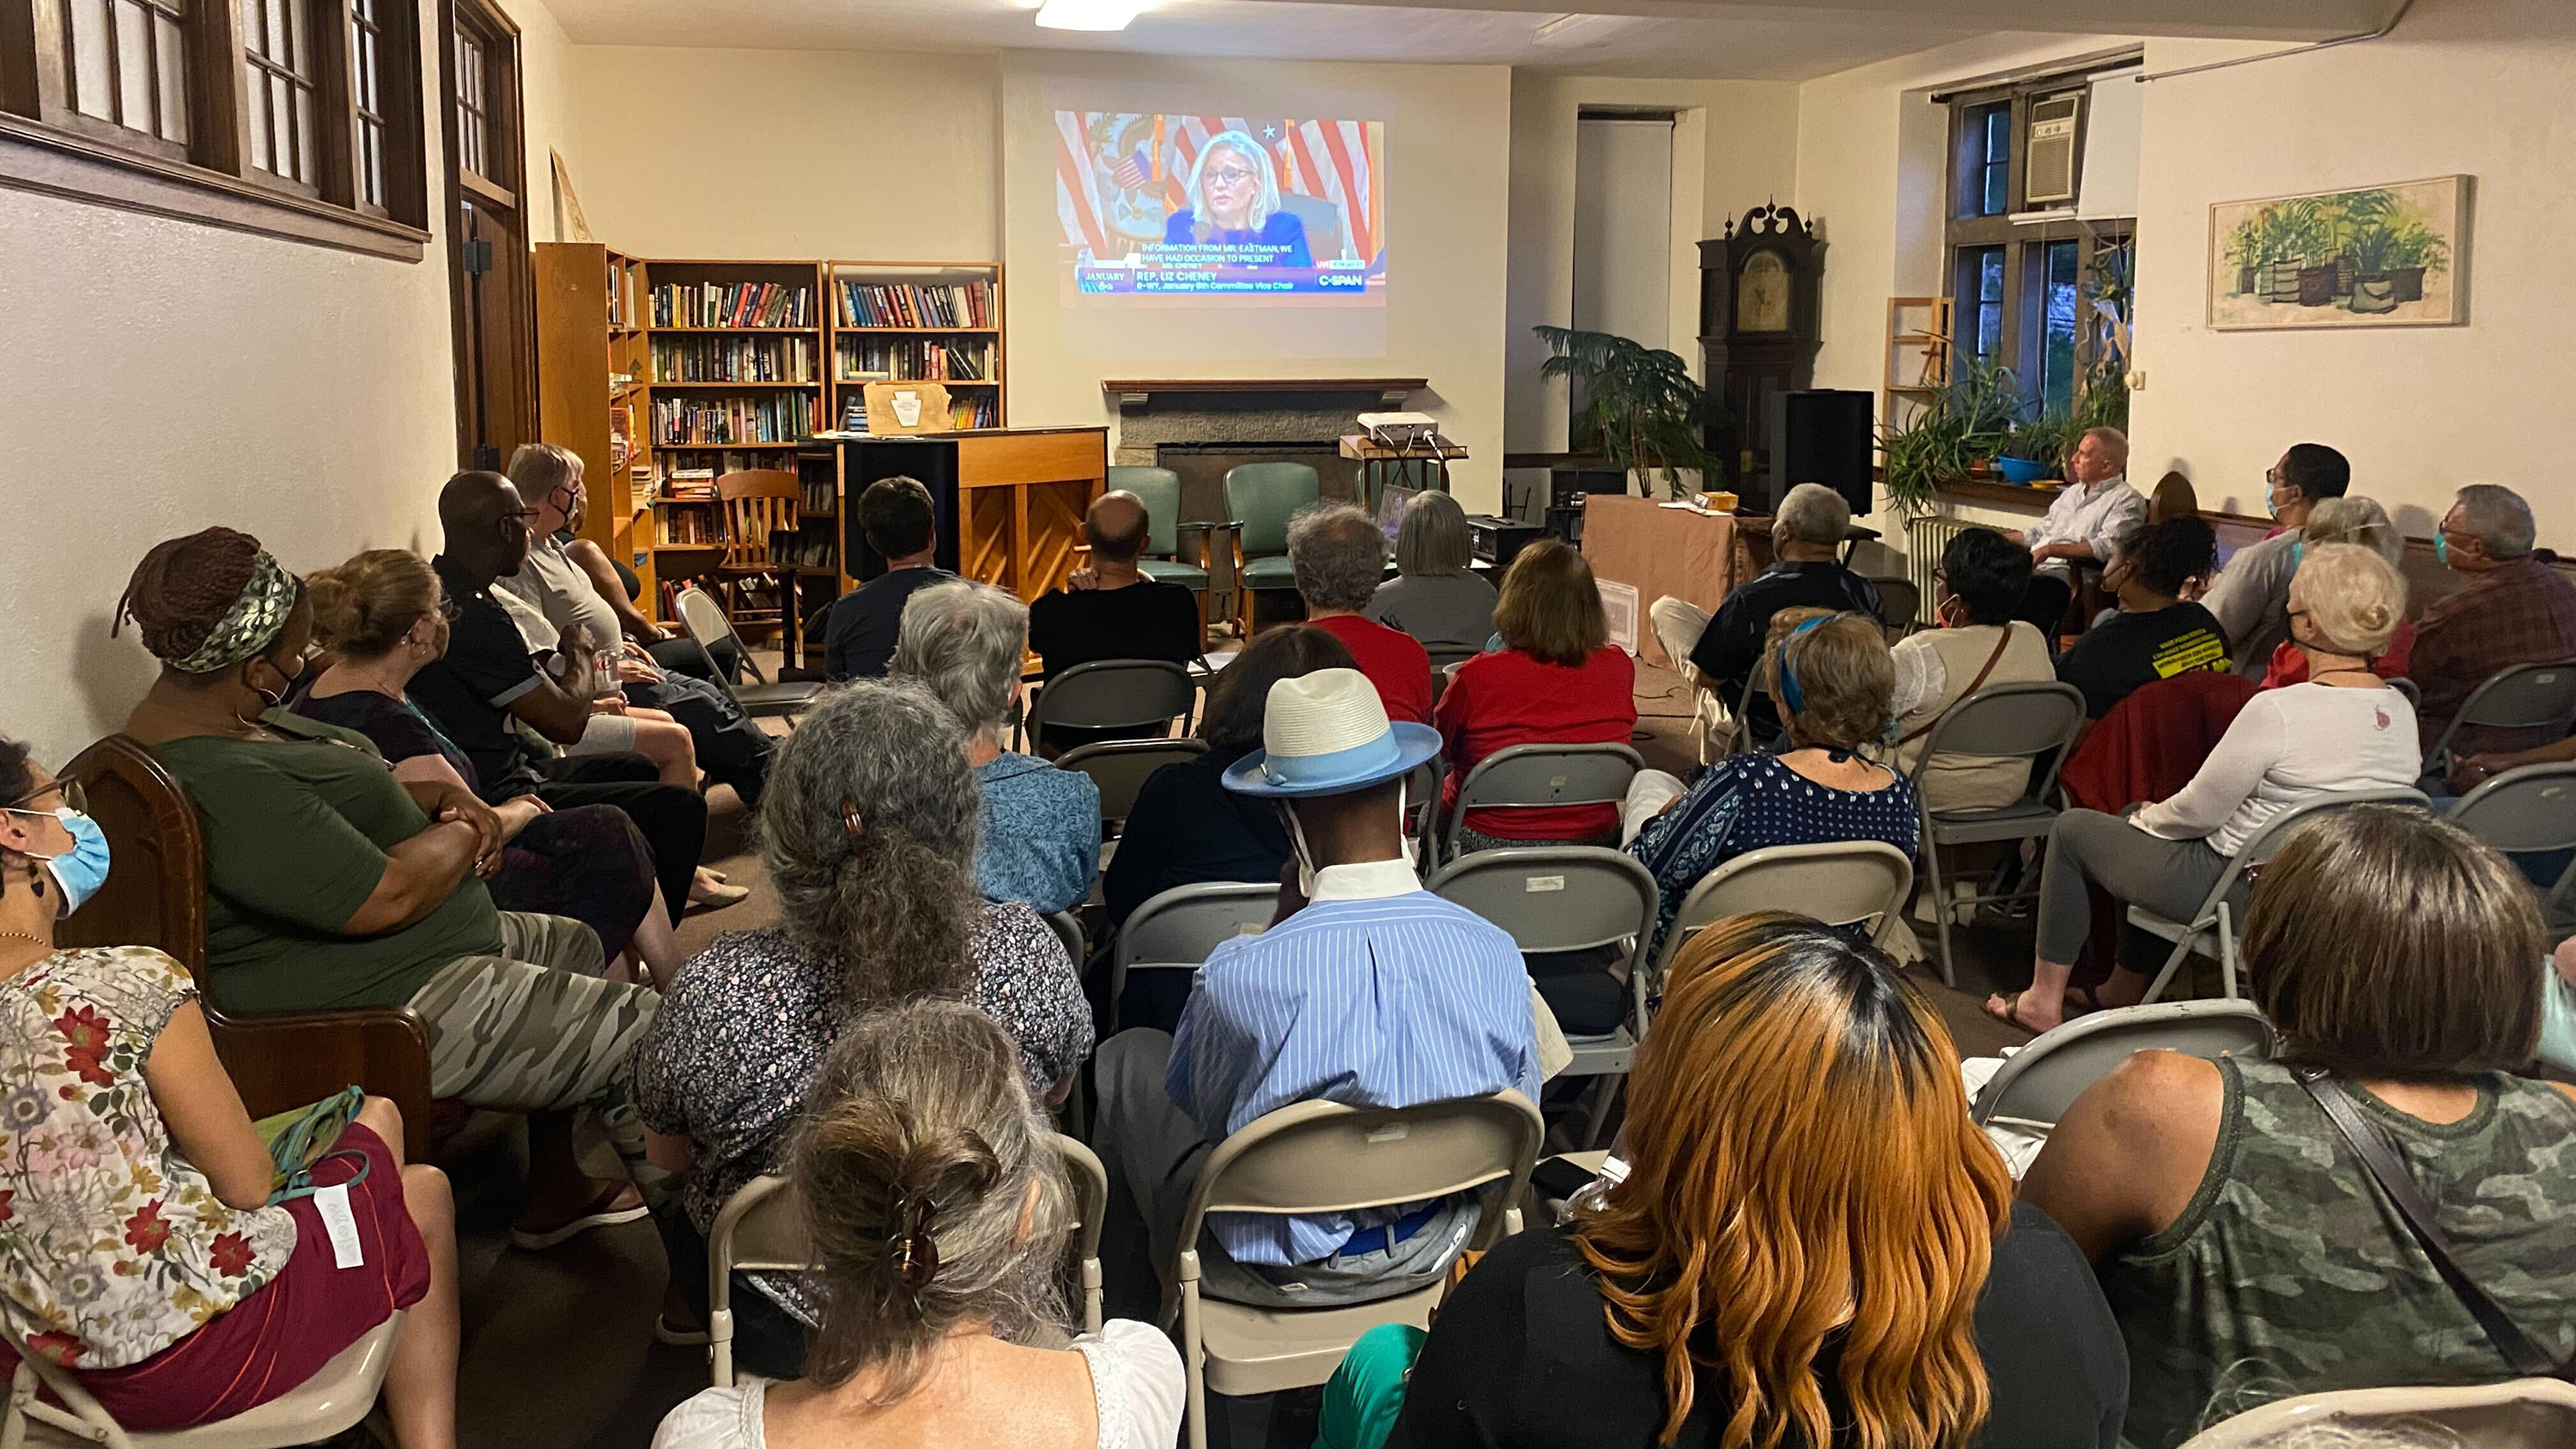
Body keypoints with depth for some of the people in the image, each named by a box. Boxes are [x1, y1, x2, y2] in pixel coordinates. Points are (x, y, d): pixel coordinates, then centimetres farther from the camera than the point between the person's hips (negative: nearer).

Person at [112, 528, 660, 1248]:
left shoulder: (214, 712, 5)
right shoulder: (220, 783, -30)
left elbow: (327, 796, 20)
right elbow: (386, 895, -31)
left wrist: (445, 797, 1)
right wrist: (463, 838, -9)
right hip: (382, 1010, -12)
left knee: (574, 947, 28)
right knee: (651, 1036, -10)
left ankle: (554, 1195, 33)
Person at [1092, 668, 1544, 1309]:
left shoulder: (1240, 975, -30)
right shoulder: (1496, 952, -19)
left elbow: (1196, 1103, -6)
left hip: (1278, 1274, -4)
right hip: (1434, 1255, 5)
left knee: (1128, 1055, 20)